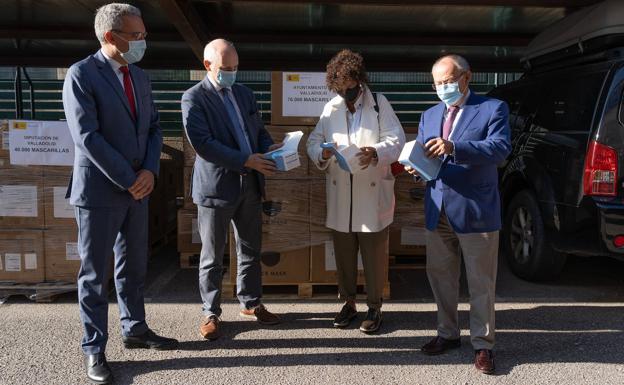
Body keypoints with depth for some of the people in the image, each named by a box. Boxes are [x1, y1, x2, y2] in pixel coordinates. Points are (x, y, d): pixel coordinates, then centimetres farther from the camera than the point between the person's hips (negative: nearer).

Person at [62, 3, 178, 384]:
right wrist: (129, 180, -15)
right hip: (99, 191, -6)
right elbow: (87, 137, -17)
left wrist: (149, 171, -6)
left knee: (134, 266, 16)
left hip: (138, 189, 7)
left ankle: (135, 329, 32)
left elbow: (154, 128, 10)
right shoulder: (81, 75, -10)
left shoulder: (141, 77, 10)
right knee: (94, 274, 5)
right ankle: (94, 350, 17)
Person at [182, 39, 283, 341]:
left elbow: (259, 129, 20)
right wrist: (247, 161, -21)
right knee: (212, 256, 6)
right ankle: (211, 313, 21)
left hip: (250, 184, 6)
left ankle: (250, 303, 31)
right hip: (216, 187, -6)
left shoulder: (244, 94, 14)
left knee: (251, 250, 15)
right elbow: (202, 143, -17)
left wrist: (269, 147, -3)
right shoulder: (194, 98, -6)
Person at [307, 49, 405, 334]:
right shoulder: (331, 108, 9)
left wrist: (376, 152, -25)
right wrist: (323, 152, -15)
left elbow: (396, 139, -5)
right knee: (343, 254, 12)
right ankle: (348, 303, 30)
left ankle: (374, 307, 21)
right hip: (340, 196, 3)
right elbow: (314, 141, 8)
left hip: (373, 195, -3)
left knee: (374, 254, 5)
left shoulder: (379, 104, 1)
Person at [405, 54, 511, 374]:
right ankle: (448, 334, 31)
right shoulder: (429, 115, 15)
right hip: (438, 212, 5)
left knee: (481, 283, 4)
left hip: (476, 211, -5)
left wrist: (454, 148, -31)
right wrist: (416, 166, -13)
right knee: (440, 277, 14)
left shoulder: (493, 109, -2)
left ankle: (483, 344, 19)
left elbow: (500, 148, -18)